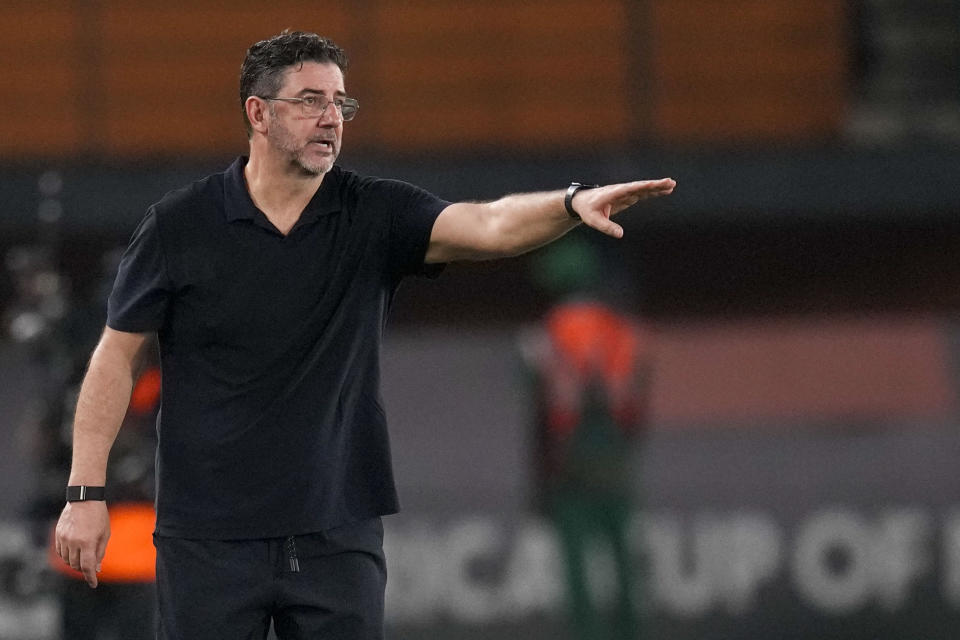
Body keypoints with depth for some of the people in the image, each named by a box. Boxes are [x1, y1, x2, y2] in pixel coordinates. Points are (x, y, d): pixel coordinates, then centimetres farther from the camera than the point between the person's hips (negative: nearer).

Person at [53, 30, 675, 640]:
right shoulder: (179, 226, -3)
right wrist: (86, 490, -3)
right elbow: (117, 356, 2)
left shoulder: (373, 216, 1)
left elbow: (488, 225, -15)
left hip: (338, 535, 2)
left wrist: (572, 204, -35)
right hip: (210, 540, -2)